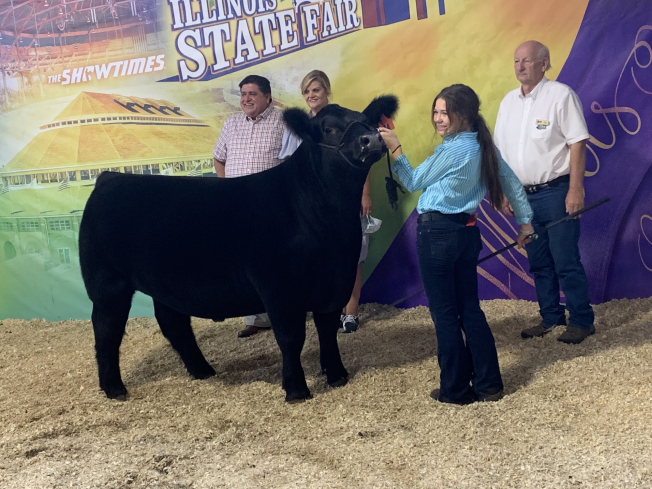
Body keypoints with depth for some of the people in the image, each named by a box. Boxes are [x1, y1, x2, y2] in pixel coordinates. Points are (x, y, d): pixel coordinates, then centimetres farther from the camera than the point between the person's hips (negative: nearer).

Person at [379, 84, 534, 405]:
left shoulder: (451, 150, -15)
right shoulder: (483, 146, 8)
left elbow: (413, 182, -4)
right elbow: (512, 183, 14)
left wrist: (395, 148, -4)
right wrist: (525, 221, 22)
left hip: (437, 233, -8)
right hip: (467, 232, 8)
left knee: (445, 314, 2)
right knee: (470, 309, 14)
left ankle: (455, 390, 12)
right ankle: (488, 384, 19)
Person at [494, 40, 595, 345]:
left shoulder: (561, 95, -6)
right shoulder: (508, 102, 11)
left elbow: (577, 144, -11)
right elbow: (500, 152, 14)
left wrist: (575, 189, -17)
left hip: (555, 192, -6)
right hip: (523, 195, 6)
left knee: (565, 261, -5)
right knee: (538, 262, 12)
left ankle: (581, 321, 7)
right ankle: (551, 318, 23)